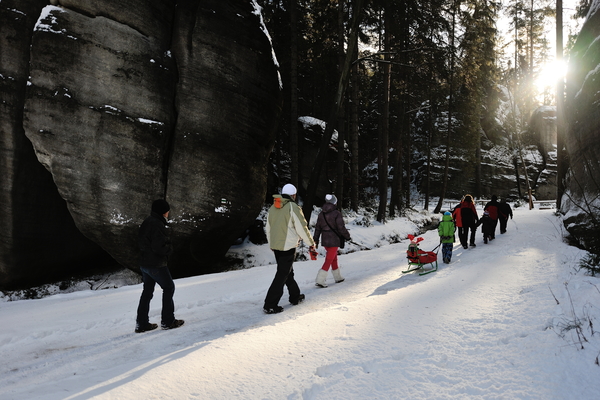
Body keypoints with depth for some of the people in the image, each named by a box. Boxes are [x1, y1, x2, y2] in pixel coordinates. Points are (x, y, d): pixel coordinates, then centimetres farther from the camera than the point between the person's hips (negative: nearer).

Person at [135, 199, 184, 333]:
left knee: (147, 291, 16)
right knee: (169, 287, 6)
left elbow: (140, 241, 17)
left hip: (144, 263, 9)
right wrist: (169, 248, -6)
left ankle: (141, 323, 19)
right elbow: (159, 247, -26)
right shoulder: (157, 225, -21)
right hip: (156, 264, -9)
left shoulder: (146, 222, 10)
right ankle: (167, 321, 10)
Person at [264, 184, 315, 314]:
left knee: (288, 272, 21)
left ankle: (295, 296, 35)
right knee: (282, 275, -4)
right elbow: (302, 228, -12)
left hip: (275, 246, 8)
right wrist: (311, 243, 2)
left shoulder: (272, 208, 9)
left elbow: (268, 229, 16)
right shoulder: (293, 207, -12)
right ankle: (270, 305, -4)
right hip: (288, 246, -8)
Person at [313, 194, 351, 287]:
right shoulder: (336, 213, -15)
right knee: (329, 260, -3)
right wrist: (347, 236, 2)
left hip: (325, 240, 7)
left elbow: (317, 228, 8)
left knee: (334, 258, 21)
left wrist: (315, 240, 15)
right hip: (334, 240, -7)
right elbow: (341, 228, -14)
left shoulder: (321, 214, 4)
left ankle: (338, 277, 32)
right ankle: (319, 280, -9)